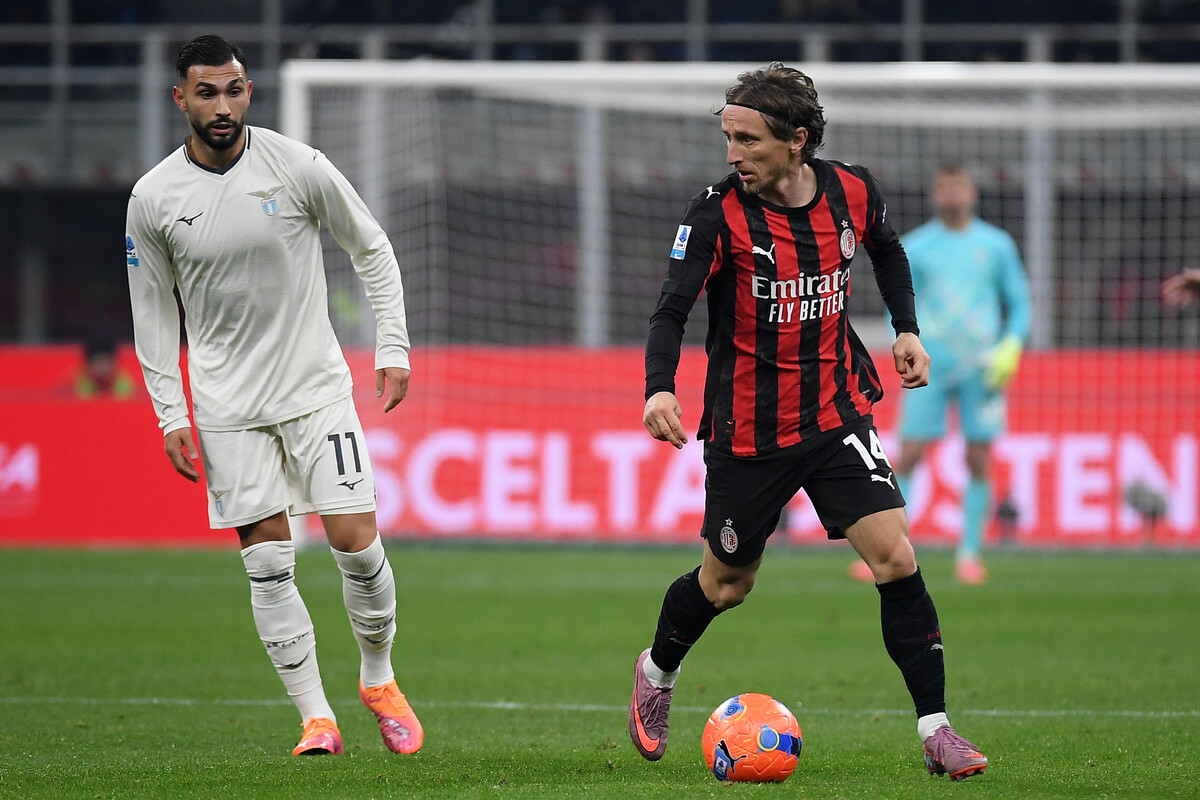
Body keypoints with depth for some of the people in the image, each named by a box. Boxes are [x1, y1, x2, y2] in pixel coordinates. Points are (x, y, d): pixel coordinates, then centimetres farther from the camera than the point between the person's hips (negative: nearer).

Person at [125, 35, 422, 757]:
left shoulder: (299, 168, -8)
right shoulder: (153, 199, -4)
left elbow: (373, 251, 5)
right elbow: (154, 313, 7)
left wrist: (394, 350, 1)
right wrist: (170, 414, 2)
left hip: (317, 386, -1)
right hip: (228, 403, 1)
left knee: (357, 541, -7)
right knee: (268, 562, -4)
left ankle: (379, 679, 17)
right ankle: (316, 718, 3)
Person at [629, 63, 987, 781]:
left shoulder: (853, 192, -4)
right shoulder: (719, 212, -16)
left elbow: (886, 249, 20)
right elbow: (673, 308, -22)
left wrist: (906, 328, 9)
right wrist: (659, 389, -39)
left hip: (837, 416, 2)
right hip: (747, 432, -2)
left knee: (896, 560, -12)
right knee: (727, 585, 12)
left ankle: (936, 732, -5)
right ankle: (657, 672, 44)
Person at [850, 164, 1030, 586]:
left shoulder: (997, 246, 7)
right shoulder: (914, 247, 6)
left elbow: (1019, 303, 13)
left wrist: (1011, 347, -3)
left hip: (981, 368, 1)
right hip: (930, 365, -1)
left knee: (979, 461, -1)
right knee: (908, 456, -6)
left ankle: (969, 553, 9)